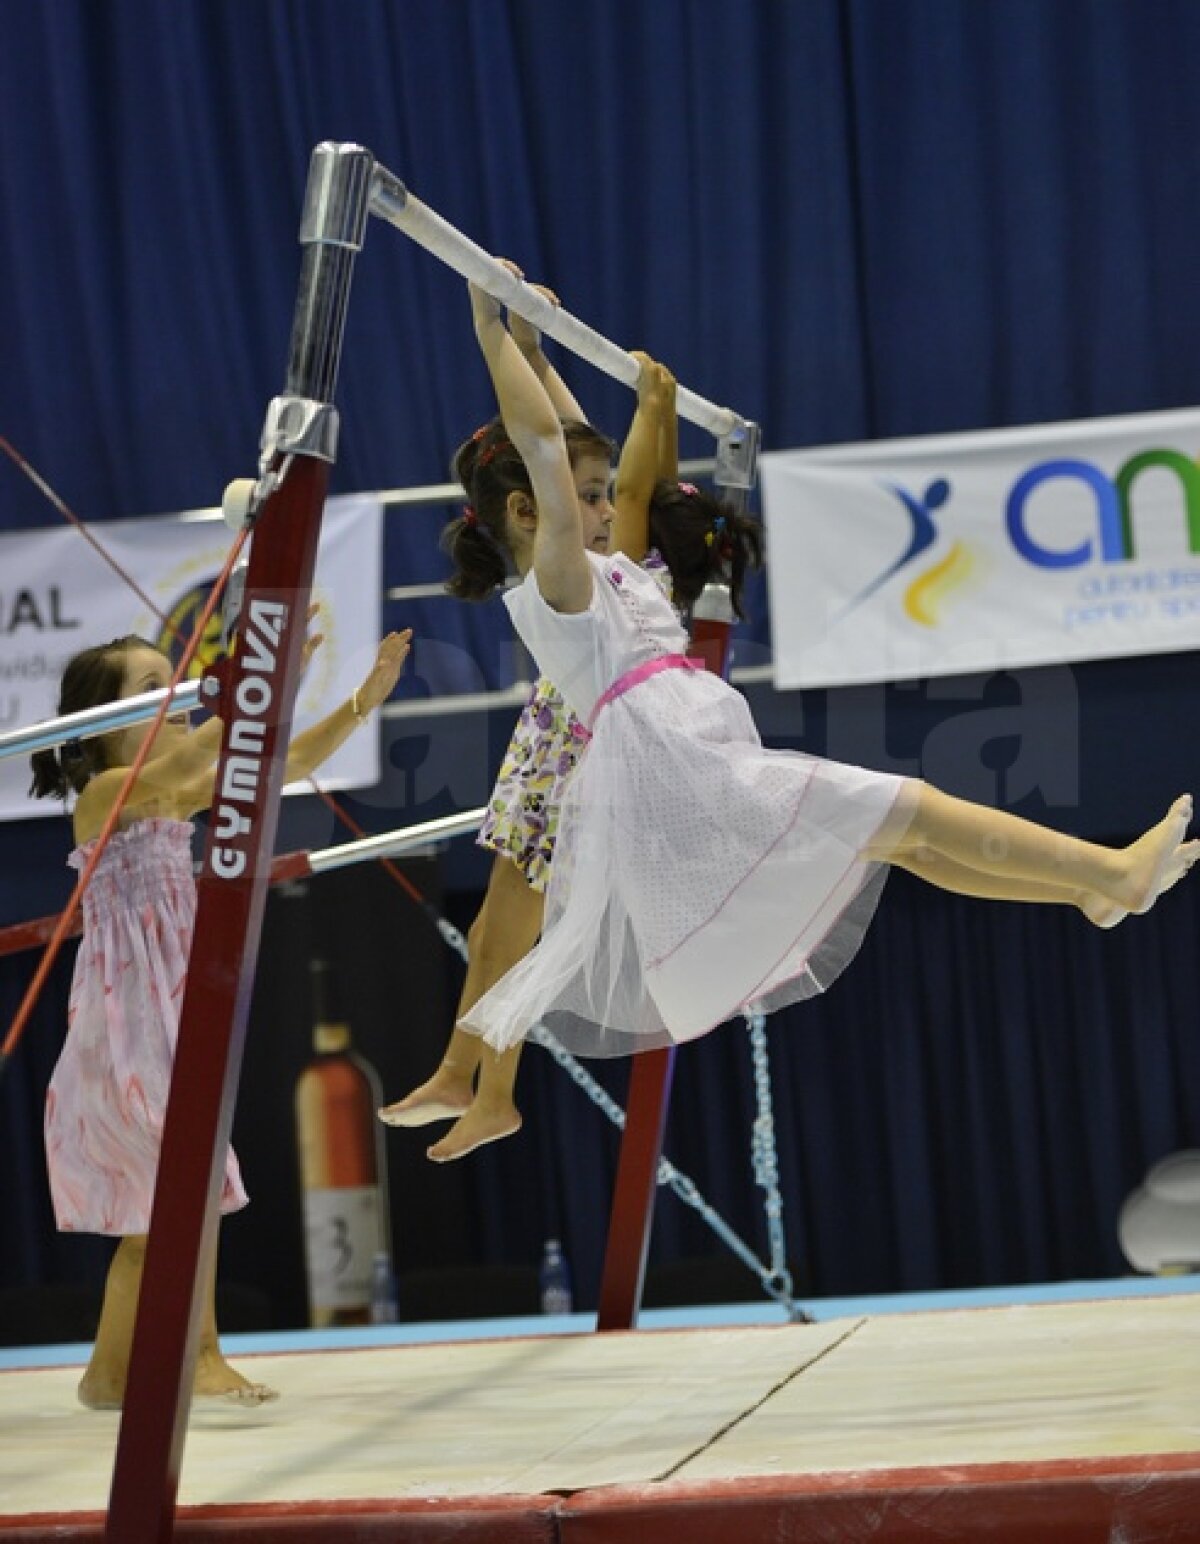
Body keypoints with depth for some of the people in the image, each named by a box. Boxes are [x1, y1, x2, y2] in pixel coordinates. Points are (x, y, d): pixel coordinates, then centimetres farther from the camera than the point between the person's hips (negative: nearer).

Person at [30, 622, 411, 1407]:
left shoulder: (178, 801, 11)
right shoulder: (103, 796, -11)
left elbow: (283, 767, 8)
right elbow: (176, 766, -32)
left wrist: (365, 699, -3)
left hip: (169, 1021, 9)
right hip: (123, 1027, -9)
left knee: (154, 1211, 11)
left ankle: (108, 1374, 20)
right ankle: (202, 1355, -12)